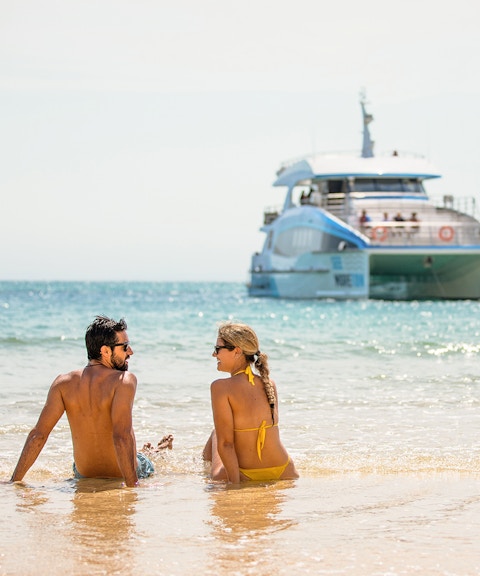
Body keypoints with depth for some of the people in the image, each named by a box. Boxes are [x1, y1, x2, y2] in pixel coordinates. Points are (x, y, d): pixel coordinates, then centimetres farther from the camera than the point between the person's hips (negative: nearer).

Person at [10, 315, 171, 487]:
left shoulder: (64, 383, -11)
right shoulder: (125, 380, -23)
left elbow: (38, 435, -13)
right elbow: (122, 436, -34)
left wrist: (14, 481, -8)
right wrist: (132, 485, -36)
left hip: (84, 476, 5)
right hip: (124, 476, -5)